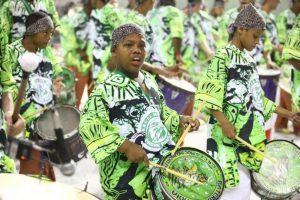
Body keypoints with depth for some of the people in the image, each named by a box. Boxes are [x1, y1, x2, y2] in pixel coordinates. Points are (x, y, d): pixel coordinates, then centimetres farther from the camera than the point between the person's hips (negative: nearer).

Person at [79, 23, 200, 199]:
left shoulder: (149, 80, 8)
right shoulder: (107, 89, -15)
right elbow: (88, 124, -28)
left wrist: (179, 120, 6)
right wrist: (125, 146, -32)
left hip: (163, 161, 7)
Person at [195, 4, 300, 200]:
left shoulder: (249, 59, 17)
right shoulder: (223, 56, -7)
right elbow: (209, 94, -16)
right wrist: (224, 123, -25)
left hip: (250, 132, 8)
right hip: (229, 131, -8)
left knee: (243, 184, 9)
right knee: (231, 184, -9)